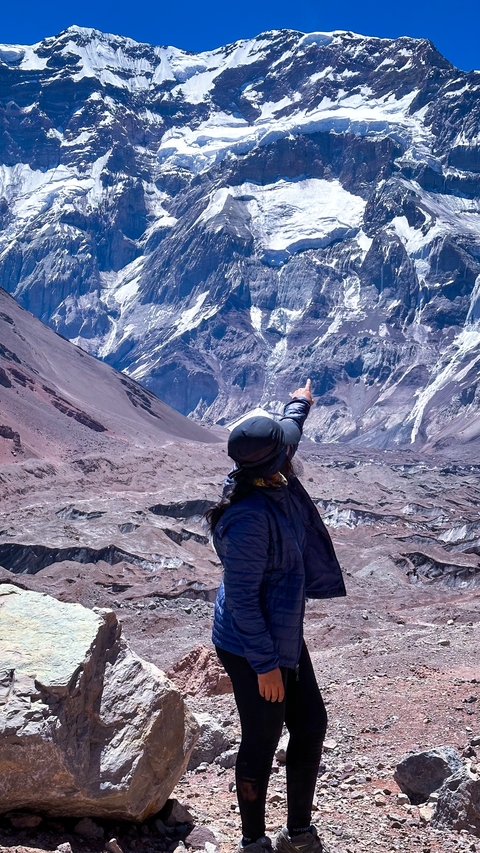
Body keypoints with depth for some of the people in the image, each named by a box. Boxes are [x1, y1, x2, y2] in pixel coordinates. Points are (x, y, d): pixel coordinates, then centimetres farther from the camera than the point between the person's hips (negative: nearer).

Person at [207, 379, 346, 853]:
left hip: (285, 636, 10)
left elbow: (287, 435, 21)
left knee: (311, 727, 18)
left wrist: (300, 405, 39)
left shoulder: (274, 483, -4)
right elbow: (241, 597, -25)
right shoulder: (249, 517, -31)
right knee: (262, 744, 8)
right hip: (253, 650, -9)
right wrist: (265, 663, -20)